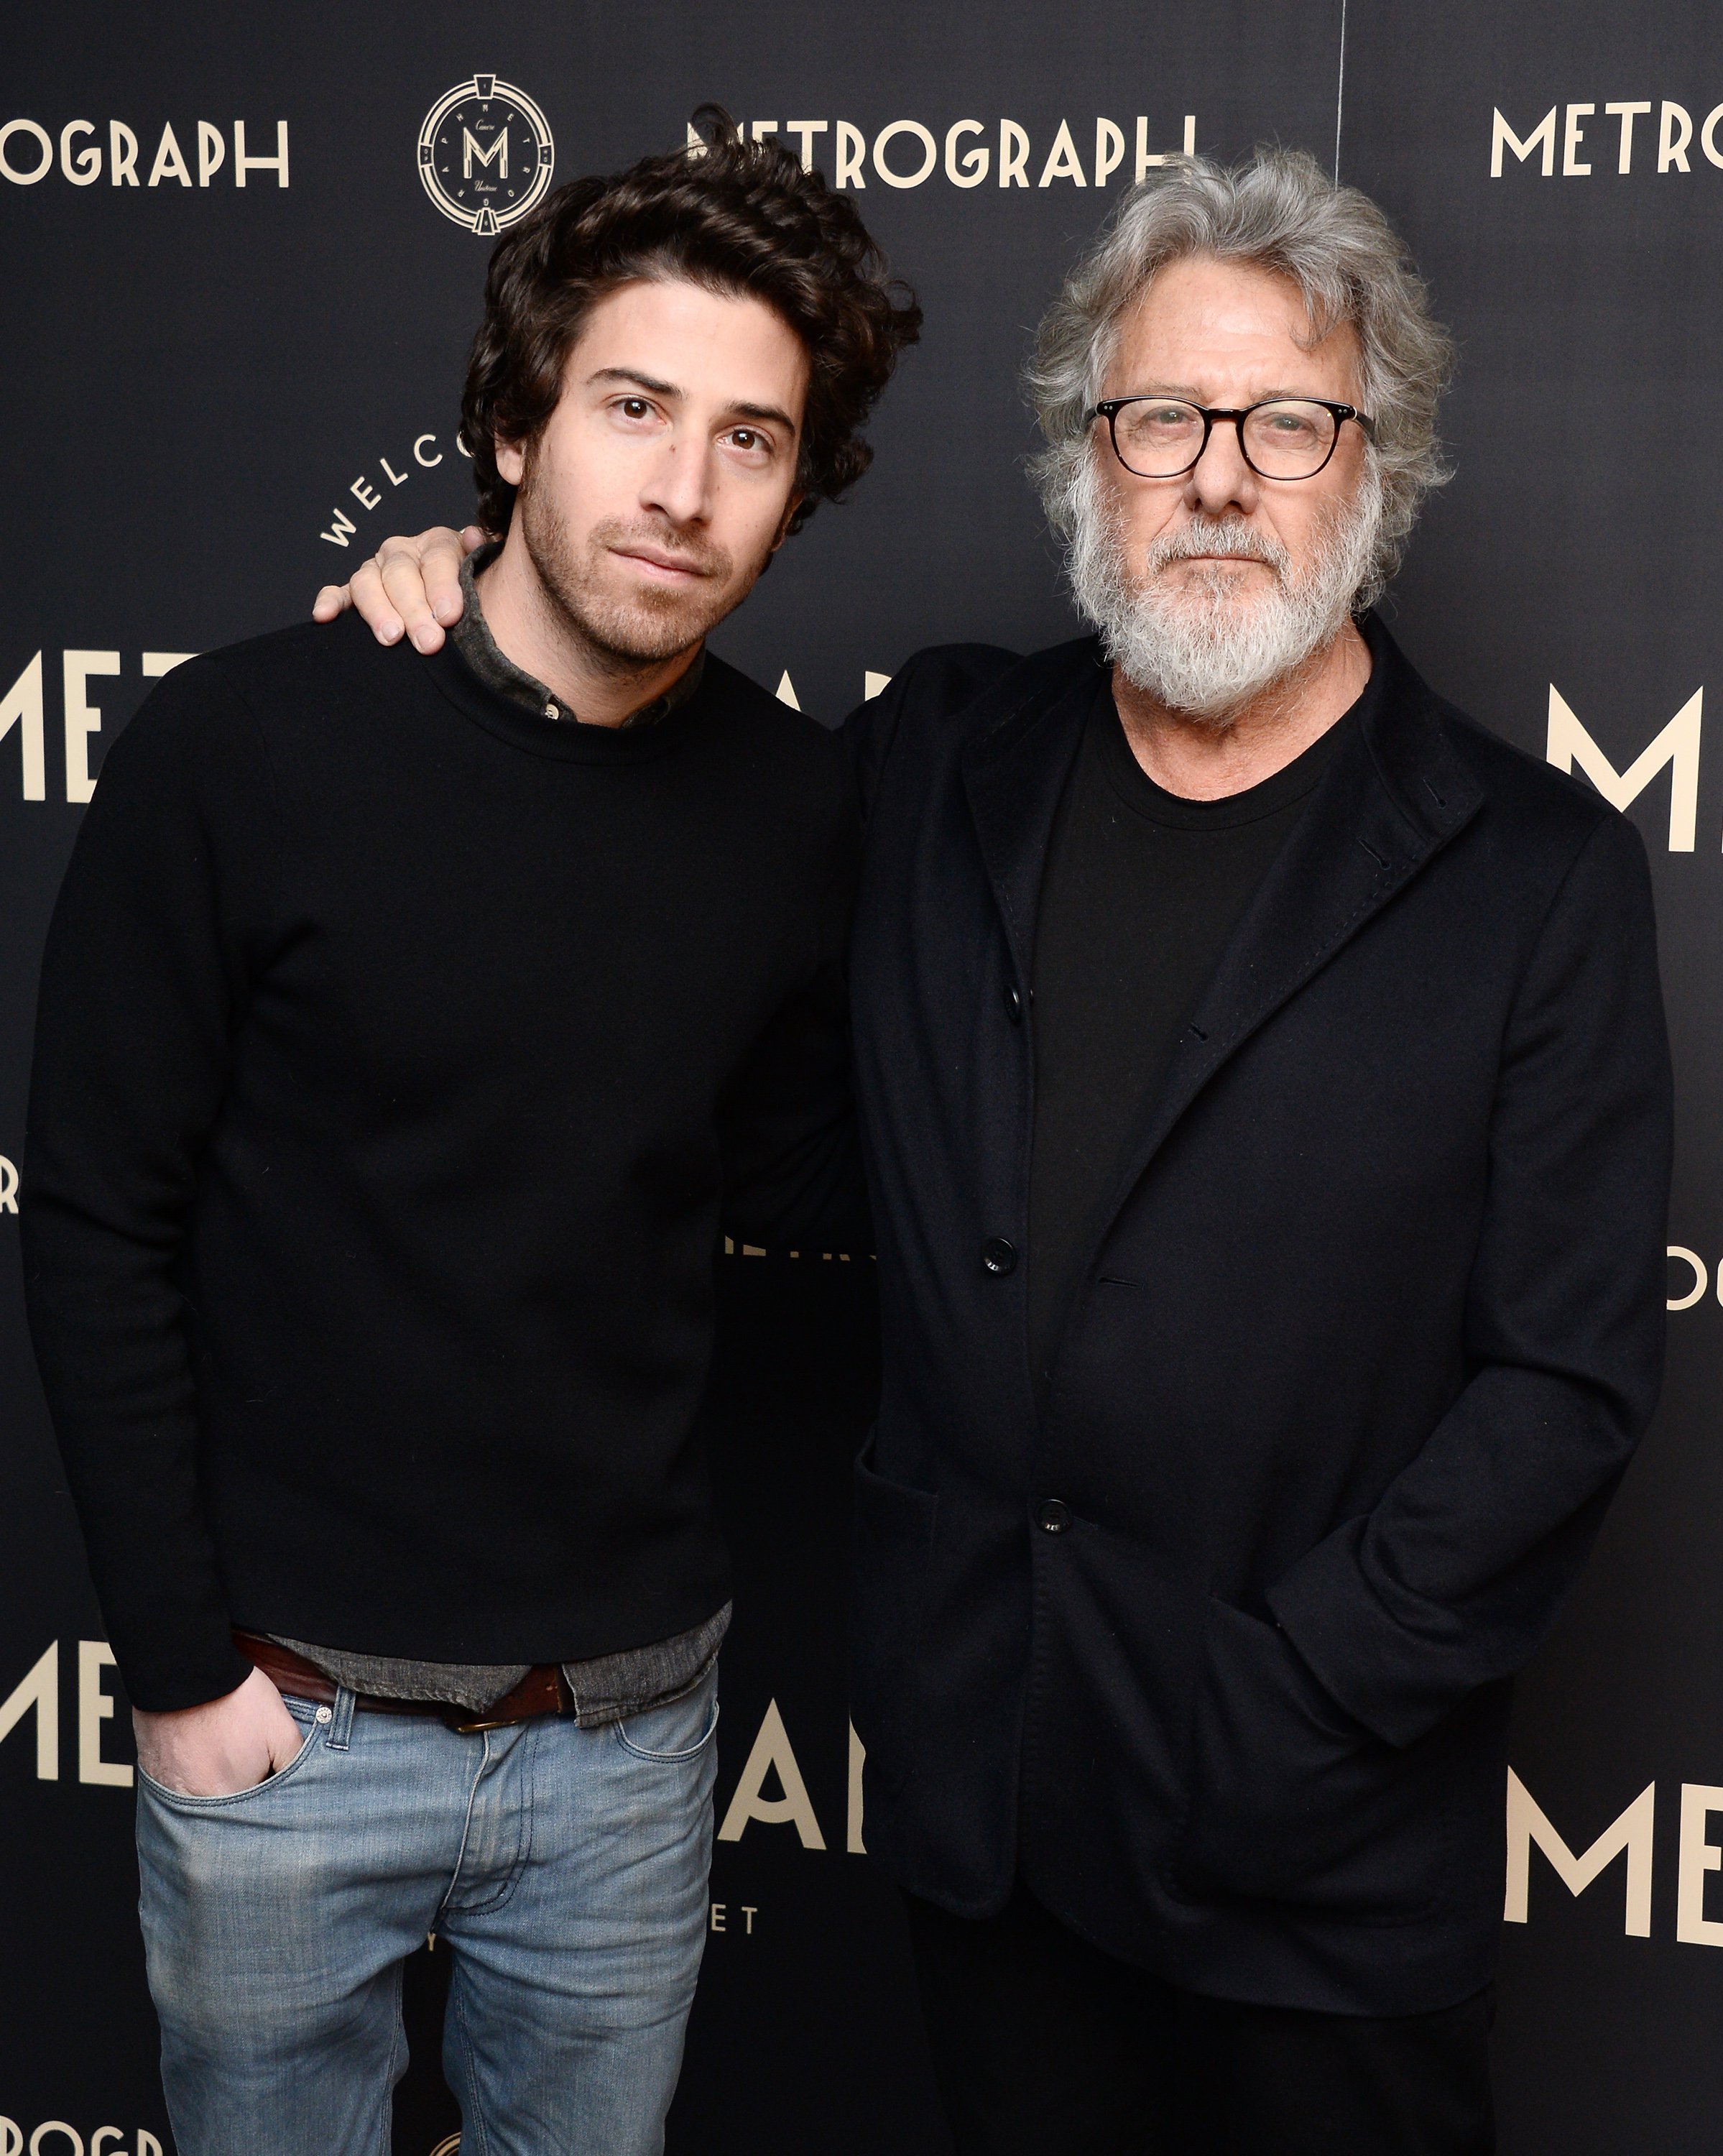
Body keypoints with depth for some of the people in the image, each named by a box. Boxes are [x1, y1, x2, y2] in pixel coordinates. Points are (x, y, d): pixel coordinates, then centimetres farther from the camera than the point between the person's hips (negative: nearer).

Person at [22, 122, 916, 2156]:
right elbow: (98, 1226, -9)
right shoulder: (241, 746, -14)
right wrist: (179, 1667, -8)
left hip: (629, 1725, 3)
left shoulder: (795, 804, -4)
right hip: (286, 1716, -3)